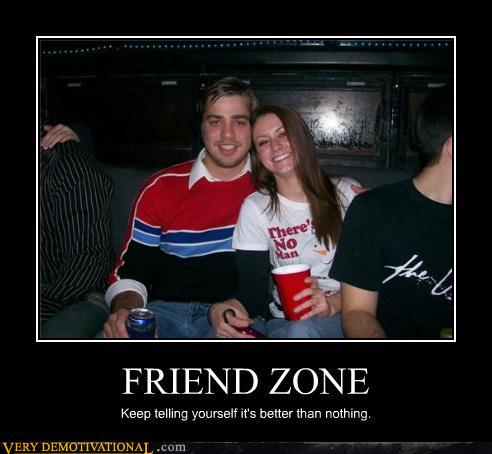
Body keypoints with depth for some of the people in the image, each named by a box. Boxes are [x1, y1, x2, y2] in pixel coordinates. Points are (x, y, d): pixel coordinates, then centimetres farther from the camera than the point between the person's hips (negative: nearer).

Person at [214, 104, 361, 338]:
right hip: (288, 322, -1)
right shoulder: (255, 208, 0)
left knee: (302, 331, -32)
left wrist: (334, 304, -22)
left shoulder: (347, 193, 0)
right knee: (297, 332, -35)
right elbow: (252, 291, -4)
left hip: (348, 315, 1)